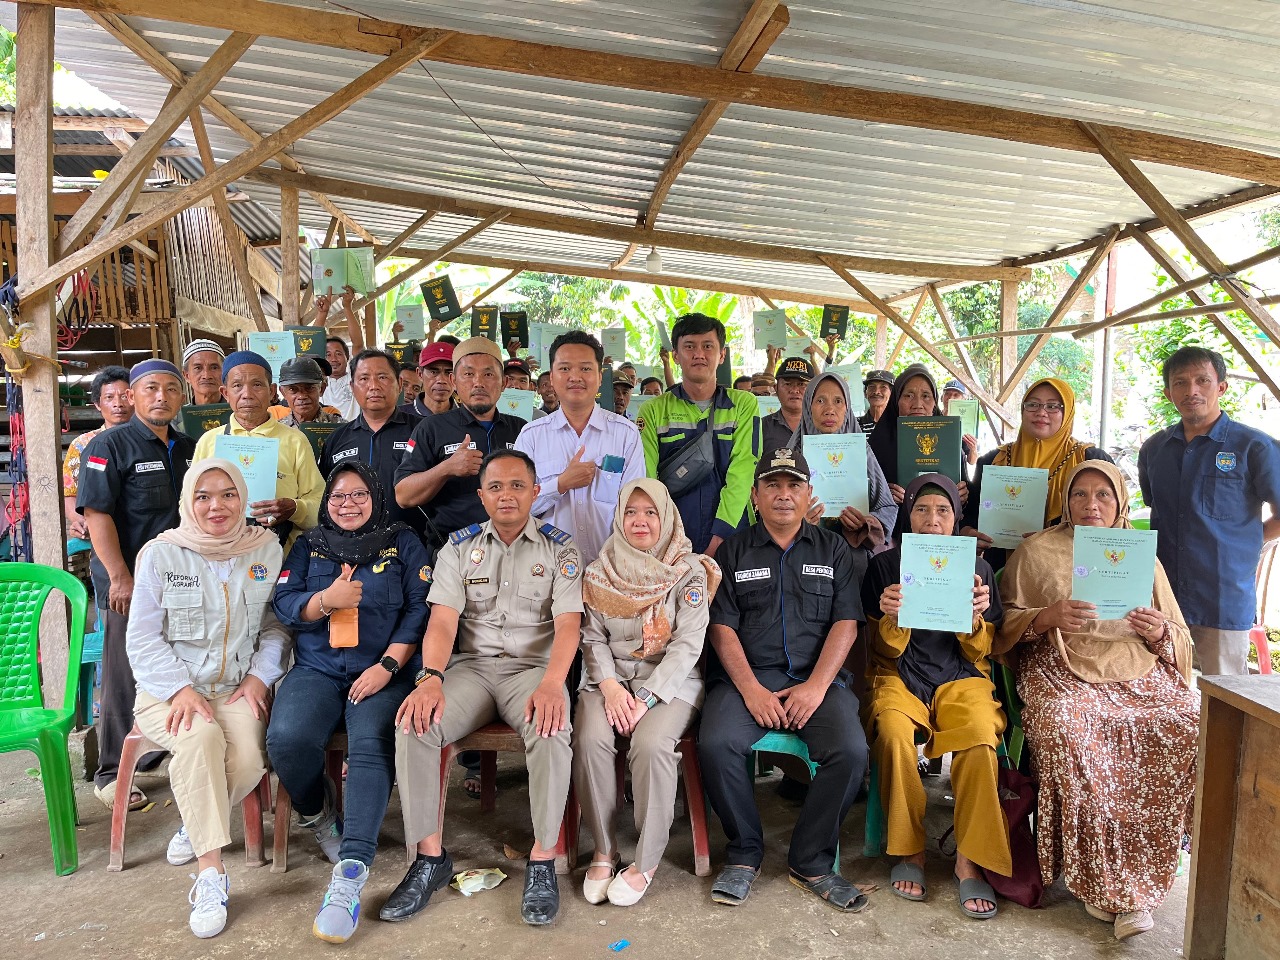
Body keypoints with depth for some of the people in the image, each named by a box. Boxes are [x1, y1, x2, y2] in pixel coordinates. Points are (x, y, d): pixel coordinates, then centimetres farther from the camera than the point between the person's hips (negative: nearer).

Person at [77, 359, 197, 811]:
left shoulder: (189, 448, 13)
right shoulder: (109, 445, -5)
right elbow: (96, 513, -13)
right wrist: (120, 577, -19)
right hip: (130, 584, -5)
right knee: (126, 679, 2)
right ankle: (112, 774, 14)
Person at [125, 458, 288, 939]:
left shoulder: (267, 550, 5)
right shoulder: (160, 554, 0)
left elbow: (276, 627, 9)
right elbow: (143, 639, -2)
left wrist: (259, 676, -7)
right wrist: (181, 689, -15)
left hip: (239, 688, 2)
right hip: (169, 690, -1)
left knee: (248, 760, -27)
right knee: (200, 737, -34)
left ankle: (194, 826, 6)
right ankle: (210, 874, -26)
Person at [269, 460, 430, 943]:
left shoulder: (404, 544, 11)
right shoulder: (308, 545, 18)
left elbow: (419, 610, 1)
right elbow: (283, 603, 5)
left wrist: (387, 666, -11)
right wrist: (326, 600, -17)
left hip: (383, 672, -2)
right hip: (317, 669, 2)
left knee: (372, 743, -30)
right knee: (287, 738, -26)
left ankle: (349, 874, -32)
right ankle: (316, 816, 6)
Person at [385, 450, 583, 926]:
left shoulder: (559, 548, 4)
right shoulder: (460, 547, 9)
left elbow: (568, 623, -7)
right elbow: (442, 620, -2)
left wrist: (551, 685, -26)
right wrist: (430, 679, -22)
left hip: (533, 667, -2)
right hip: (471, 665, 2)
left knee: (552, 730, -34)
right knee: (413, 725, -26)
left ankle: (542, 860, -16)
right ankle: (430, 857, -10)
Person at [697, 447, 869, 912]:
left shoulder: (834, 550, 14)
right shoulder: (734, 550, 12)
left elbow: (846, 623, 4)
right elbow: (722, 626, 3)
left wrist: (816, 686, -10)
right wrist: (751, 689, -11)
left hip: (817, 677, 1)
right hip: (746, 676, 0)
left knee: (851, 751, -26)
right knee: (715, 744, -28)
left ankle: (811, 862, -3)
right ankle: (745, 853, -3)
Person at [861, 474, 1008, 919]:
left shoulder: (977, 567, 7)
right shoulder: (885, 565, 3)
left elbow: (978, 653, 6)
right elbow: (887, 651, 2)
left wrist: (976, 615, -15)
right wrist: (891, 617, -20)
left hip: (960, 677, 1)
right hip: (900, 677, -1)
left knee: (981, 737, -31)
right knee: (893, 734, -33)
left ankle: (970, 861, -16)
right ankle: (909, 850, -14)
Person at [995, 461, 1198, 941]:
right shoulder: (1036, 551, 11)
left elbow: (1179, 638, 19)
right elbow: (1005, 625, 7)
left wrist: (1158, 633, -4)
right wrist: (1045, 618, -12)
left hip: (1142, 675, 3)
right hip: (1063, 673, -3)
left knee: (1193, 727, -27)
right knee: (1068, 731, -35)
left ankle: (1136, 881, -13)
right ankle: (1107, 886, -20)